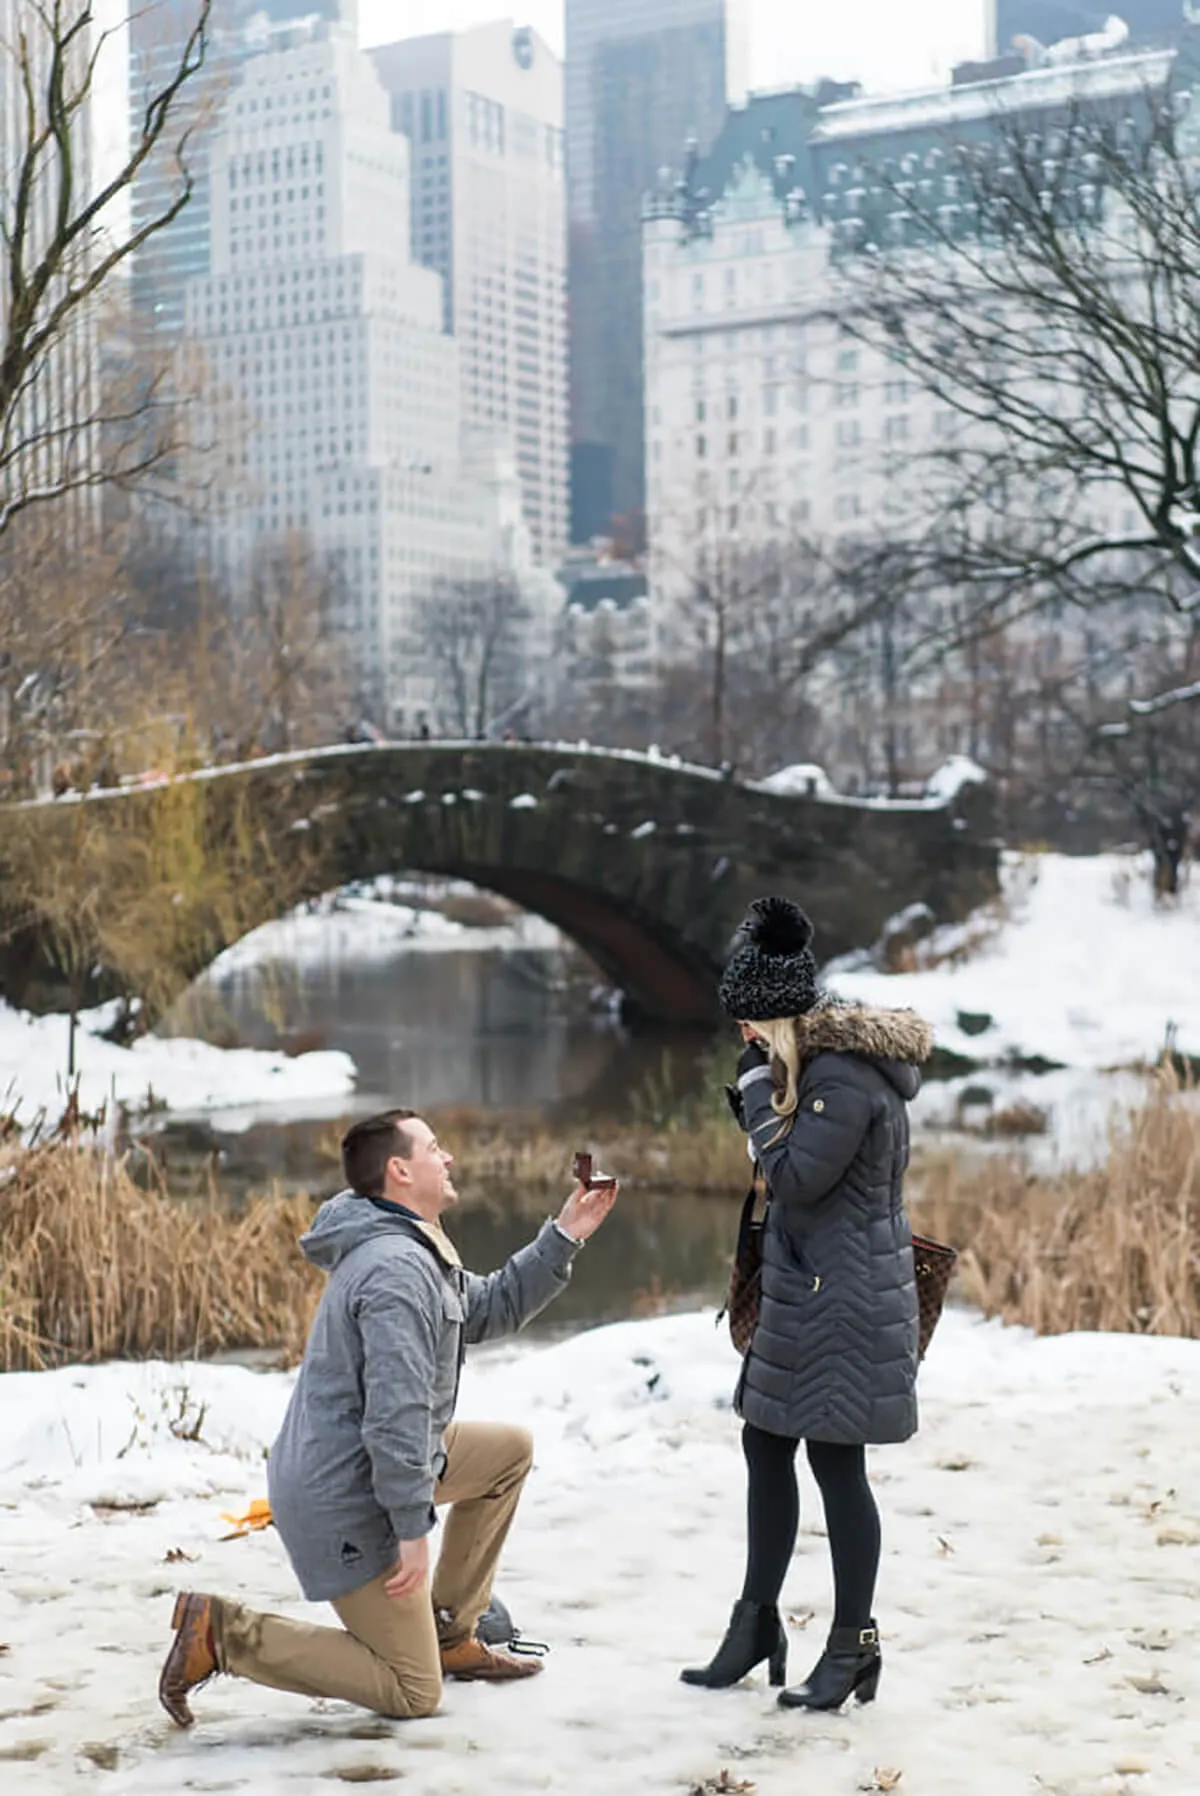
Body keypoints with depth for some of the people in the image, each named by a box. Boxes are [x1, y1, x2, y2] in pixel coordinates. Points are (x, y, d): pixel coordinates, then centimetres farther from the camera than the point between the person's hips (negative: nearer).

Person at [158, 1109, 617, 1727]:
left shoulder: (411, 1251, 11)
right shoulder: (398, 1269, -23)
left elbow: (492, 1308, 20)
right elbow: (396, 1409, -28)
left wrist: (564, 1237, 12)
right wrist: (414, 1527, -25)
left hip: (348, 1464, 10)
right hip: (343, 1500, -10)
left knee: (509, 1449, 19)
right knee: (413, 1694, -1)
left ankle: (449, 1636, 22)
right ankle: (221, 1632, -5)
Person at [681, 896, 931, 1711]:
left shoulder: (846, 1079, -20)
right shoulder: (818, 1066, 12)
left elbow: (796, 1176, -21)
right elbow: (786, 1169, 17)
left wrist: (758, 1091, -12)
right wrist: (762, 1088, 4)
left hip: (845, 1299, -10)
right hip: (802, 1292, 10)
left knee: (836, 1463, -2)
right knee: (766, 1447, 15)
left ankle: (854, 1644, 11)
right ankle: (758, 1623, 26)